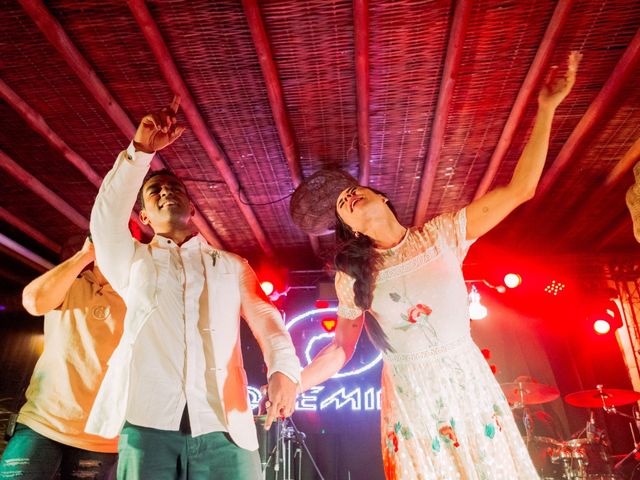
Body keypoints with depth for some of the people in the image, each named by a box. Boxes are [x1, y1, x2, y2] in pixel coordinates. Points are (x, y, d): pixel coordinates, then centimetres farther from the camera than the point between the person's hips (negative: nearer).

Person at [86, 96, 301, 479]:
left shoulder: (232, 265, 19)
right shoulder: (132, 260, 19)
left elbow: (265, 318, 7)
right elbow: (106, 219, -1)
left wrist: (284, 368, -13)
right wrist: (141, 151, -10)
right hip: (147, 423, 0)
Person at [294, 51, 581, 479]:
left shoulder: (441, 233, -1)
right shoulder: (352, 276, 1)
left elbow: (520, 189, -5)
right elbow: (341, 349, 4)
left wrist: (546, 107, -10)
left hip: (468, 383, 1)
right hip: (409, 398, 0)